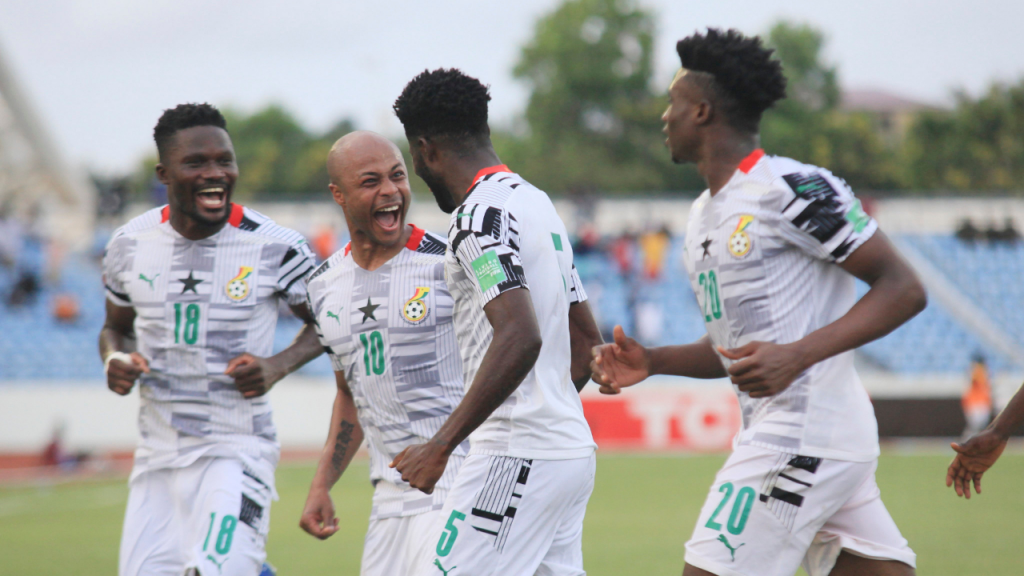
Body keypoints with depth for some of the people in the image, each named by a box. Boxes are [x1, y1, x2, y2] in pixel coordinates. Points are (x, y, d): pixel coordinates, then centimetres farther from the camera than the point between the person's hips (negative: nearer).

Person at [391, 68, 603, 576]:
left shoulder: (481, 215, -13)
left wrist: (441, 445, -25)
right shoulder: (537, 203, 17)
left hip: (517, 457, -10)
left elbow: (520, 339, -26)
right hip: (572, 450, 10)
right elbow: (587, 342, 23)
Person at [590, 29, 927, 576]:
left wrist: (797, 356, -23)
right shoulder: (704, 214, 18)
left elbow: (904, 289, -13)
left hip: (801, 438, -9)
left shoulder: (792, 189, -11)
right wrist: (652, 362, 8)